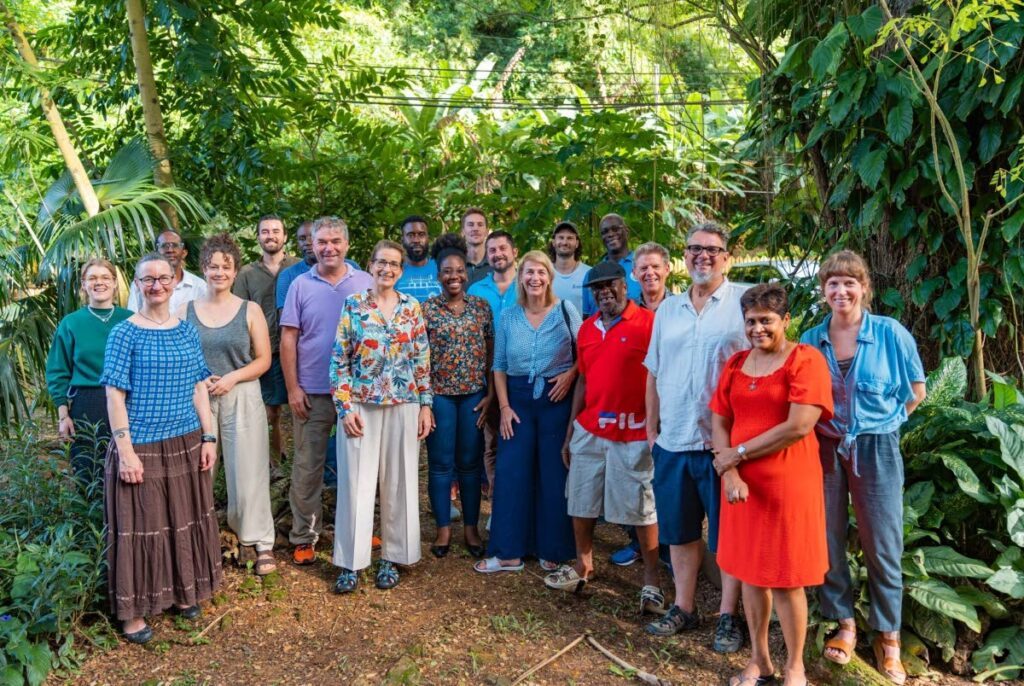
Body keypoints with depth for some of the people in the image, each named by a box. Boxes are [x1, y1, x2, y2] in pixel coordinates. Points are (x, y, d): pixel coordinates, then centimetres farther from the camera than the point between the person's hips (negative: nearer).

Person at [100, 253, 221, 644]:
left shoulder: (187, 331, 7)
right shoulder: (125, 334, -7)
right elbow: (115, 395, -10)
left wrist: (208, 437, 5)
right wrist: (125, 450, -15)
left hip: (186, 444, 5)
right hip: (142, 447, -5)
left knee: (185, 521, 15)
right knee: (140, 525, 3)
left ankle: (183, 593, 33)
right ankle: (133, 611, 17)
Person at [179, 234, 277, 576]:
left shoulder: (250, 311, 3)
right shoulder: (186, 311, 7)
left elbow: (263, 359, 2)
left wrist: (232, 378, -12)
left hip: (241, 397, -1)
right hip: (198, 399, 2)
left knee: (248, 471, -2)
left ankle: (259, 542, 8)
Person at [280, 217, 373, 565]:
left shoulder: (365, 283, 2)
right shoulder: (301, 286, 1)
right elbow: (288, 340, 0)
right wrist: (293, 388, -5)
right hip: (312, 392, -1)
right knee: (307, 466, 5)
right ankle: (304, 536, 17)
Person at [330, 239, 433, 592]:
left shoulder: (412, 307, 5)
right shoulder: (353, 305, 0)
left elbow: (423, 360, 6)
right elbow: (339, 360, -2)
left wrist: (425, 404, 1)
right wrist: (345, 407, -8)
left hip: (403, 406, 2)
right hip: (361, 406, -1)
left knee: (400, 482, 7)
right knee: (356, 483, 2)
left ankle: (392, 556, 21)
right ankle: (351, 561, 13)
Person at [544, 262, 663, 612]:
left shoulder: (648, 323, -8)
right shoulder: (587, 328, 10)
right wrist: (570, 432, 13)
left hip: (634, 434, -6)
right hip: (589, 431, 6)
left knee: (641, 507, 3)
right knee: (580, 501, 13)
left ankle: (651, 578, 17)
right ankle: (583, 565, 31)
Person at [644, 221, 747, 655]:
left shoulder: (744, 303, -5)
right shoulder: (668, 309, 12)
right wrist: (651, 427, 13)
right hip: (672, 440, 5)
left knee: (728, 534, 7)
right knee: (679, 529, 14)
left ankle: (728, 616, 22)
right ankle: (684, 607, 30)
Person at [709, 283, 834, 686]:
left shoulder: (805, 360, -9)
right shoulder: (736, 364, 9)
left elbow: (798, 427, -18)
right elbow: (719, 423, 6)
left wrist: (738, 453, -12)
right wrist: (728, 472, -11)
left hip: (788, 483, -5)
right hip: (743, 484, 5)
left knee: (786, 579, 3)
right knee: (751, 572, 13)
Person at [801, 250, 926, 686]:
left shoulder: (890, 333, -7)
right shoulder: (810, 340, 0)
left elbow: (916, 389, 4)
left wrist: (882, 421, 3)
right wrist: (827, 427, 2)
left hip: (875, 449, -2)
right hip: (823, 450, 2)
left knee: (882, 546, 6)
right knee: (828, 541, 9)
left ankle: (888, 637, 21)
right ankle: (844, 625, 26)